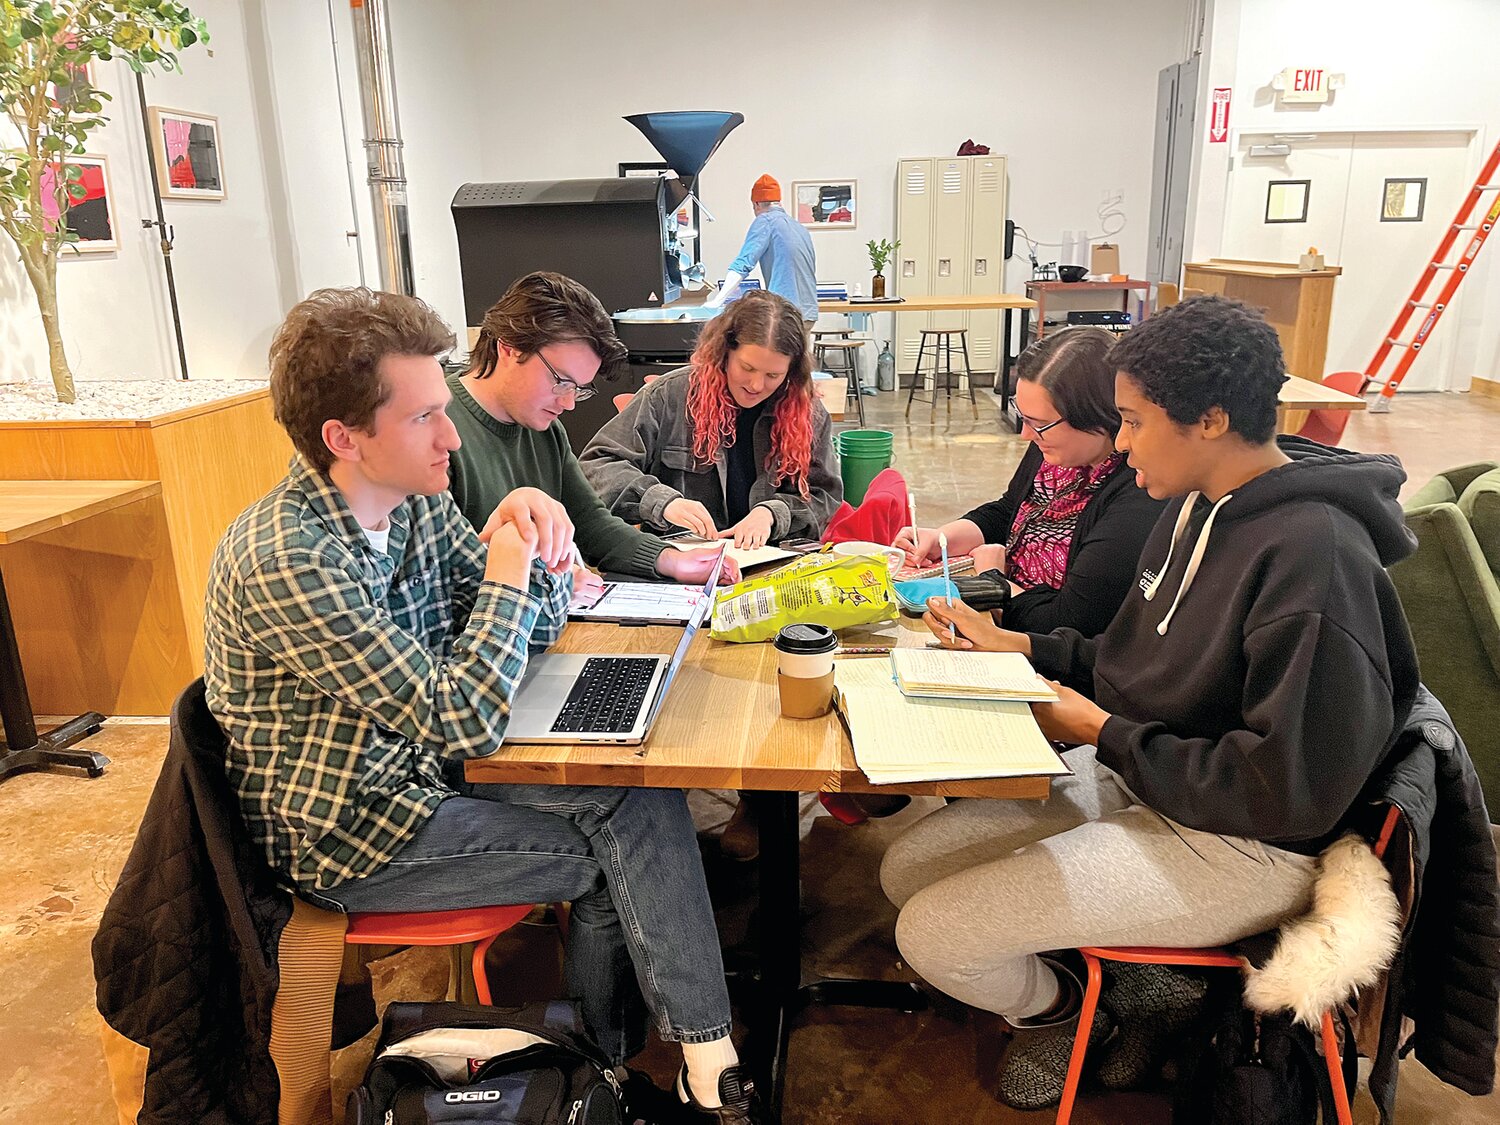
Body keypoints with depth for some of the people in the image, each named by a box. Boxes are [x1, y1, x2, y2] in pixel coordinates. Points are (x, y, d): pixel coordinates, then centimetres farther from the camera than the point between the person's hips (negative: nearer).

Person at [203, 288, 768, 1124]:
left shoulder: (418, 502, -3)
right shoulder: (288, 560, -28)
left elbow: (537, 627, 6)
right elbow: (463, 723, -28)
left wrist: (535, 538, -14)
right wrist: (505, 571, -18)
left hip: (423, 766, 7)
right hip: (347, 832, -7)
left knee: (643, 795, -7)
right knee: (616, 859, -8)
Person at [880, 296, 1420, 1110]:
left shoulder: (1313, 555, -26)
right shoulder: (1199, 503, 3)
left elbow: (1294, 792, -25)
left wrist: (1104, 734, -17)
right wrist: (1014, 646, 5)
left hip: (1242, 848, -9)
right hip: (1136, 776, 9)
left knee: (931, 935, -13)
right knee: (908, 869, 4)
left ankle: (1056, 1006, 21)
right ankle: (1135, 978, 15)